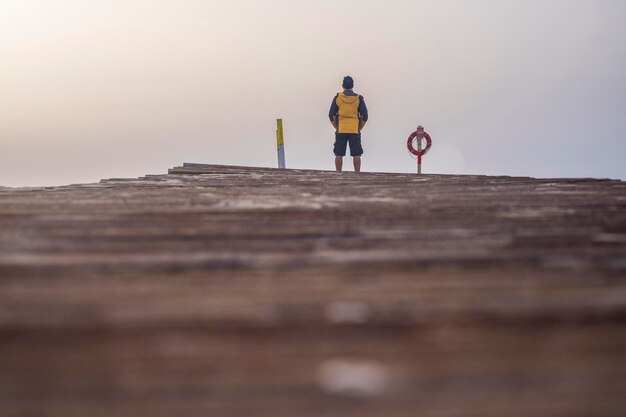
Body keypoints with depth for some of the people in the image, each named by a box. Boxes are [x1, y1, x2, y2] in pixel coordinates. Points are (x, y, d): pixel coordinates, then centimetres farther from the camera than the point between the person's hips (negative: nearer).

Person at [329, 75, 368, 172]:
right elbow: (364, 116, 1)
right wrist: (359, 128, 10)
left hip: (341, 131, 0)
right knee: (356, 155, 2)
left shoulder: (337, 98, 2)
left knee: (339, 154, 3)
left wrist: (337, 127, 12)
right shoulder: (358, 98, 2)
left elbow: (331, 115, 2)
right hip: (354, 131, 0)